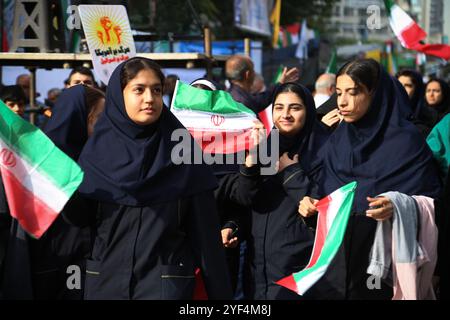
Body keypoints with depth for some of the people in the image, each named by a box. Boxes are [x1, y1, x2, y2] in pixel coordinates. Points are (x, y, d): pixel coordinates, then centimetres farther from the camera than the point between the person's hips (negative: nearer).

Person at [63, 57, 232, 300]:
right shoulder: (99, 146, 2)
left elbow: (203, 225, -4)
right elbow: (82, 216, 2)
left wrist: (220, 292, -6)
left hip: (165, 281, -2)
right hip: (106, 278, 2)